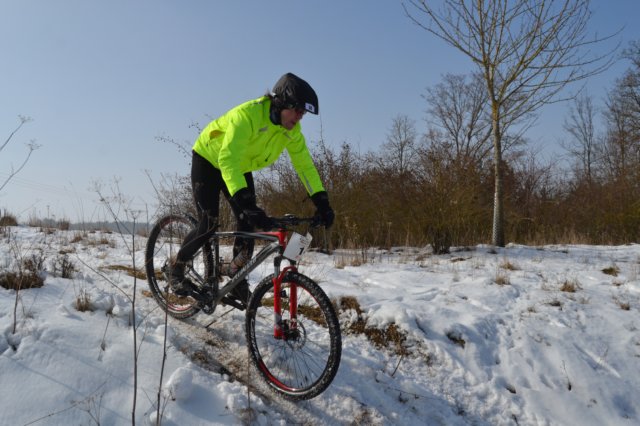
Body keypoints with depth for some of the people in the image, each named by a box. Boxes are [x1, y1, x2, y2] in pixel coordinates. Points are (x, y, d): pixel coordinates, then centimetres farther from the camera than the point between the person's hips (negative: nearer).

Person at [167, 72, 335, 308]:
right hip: (209, 160, -6)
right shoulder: (247, 114, -38)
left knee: (248, 223, -6)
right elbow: (227, 160, -47)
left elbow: (304, 164, -13)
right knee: (208, 225, -13)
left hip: (241, 168, 6)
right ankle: (176, 269, 11)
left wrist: (321, 202, -23)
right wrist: (246, 204, -56)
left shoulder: (291, 129, -17)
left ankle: (237, 282, 8)